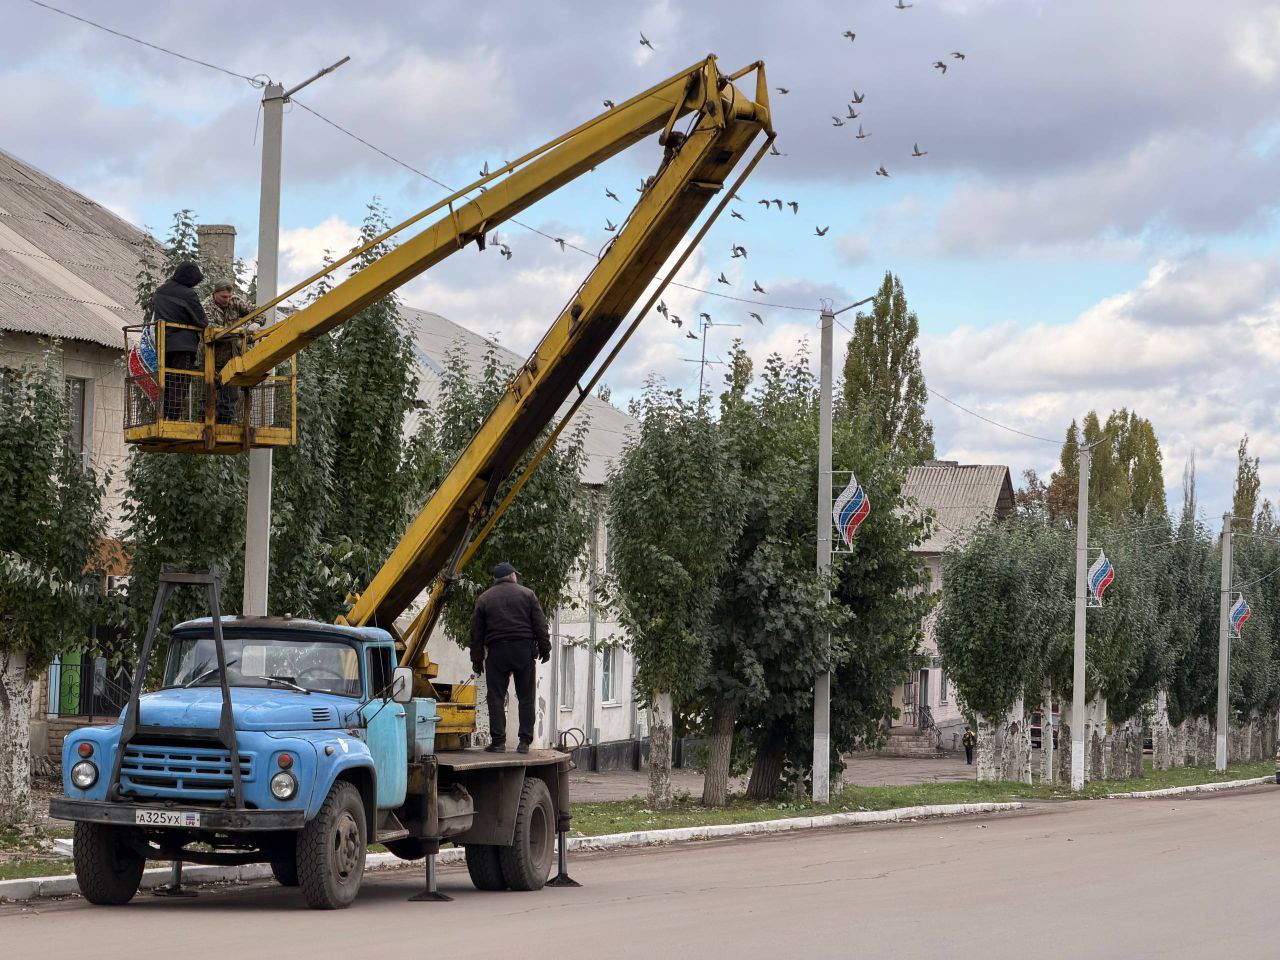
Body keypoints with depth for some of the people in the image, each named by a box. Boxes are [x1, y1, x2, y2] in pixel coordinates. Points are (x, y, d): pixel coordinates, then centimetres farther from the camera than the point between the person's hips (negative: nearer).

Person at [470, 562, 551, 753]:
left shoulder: (484, 599, 8)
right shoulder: (527, 594, 6)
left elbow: (476, 632, 8)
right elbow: (540, 625, 3)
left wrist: (477, 659, 13)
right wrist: (544, 648, 10)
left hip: (497, 652, 0)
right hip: (524, 651, 0)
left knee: (496, 698, 2)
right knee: (526, 698, 5)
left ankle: (498, 741, -3)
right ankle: (525, 741, 1)